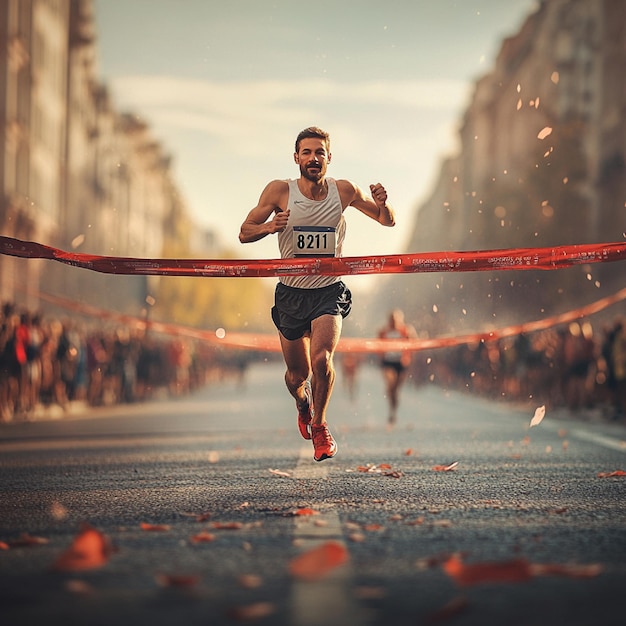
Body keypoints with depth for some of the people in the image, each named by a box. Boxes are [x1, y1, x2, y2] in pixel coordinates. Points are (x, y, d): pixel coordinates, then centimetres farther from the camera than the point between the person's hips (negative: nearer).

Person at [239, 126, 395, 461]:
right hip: (290, 293, 1)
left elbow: (388, 221, 8)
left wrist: (382, 204, -16)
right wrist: (269, 226, -24)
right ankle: (303, 407, 48)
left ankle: (320, 425, 1)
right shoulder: (279, 191, -7)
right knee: (297, 375, 11)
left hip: (329, 292, -1)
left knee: (321, 358, -25)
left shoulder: (344, 191, -4)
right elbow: (244, 233, -2)